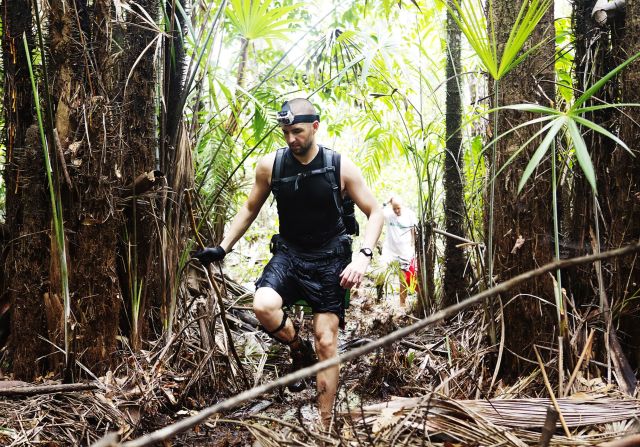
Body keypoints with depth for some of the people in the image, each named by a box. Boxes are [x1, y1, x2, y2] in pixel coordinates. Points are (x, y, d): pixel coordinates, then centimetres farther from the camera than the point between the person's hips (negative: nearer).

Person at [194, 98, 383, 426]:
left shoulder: (341, 167, -10)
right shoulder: (269, 165, -5)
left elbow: (375, 213, -4)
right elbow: (249, 210, 10)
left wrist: (363, 256, -20)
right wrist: (223, 248, 4)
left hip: (328, 259, -1)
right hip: (288, 254, 2)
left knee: (327, 342, -3)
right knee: (264, 306, -28)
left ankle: (324, 426, 11)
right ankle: (299, 351, 5)